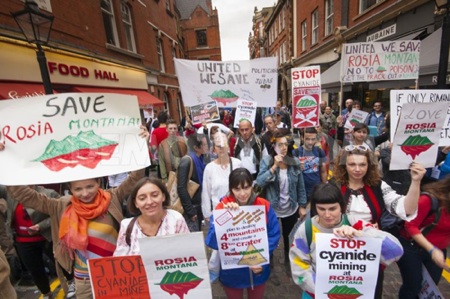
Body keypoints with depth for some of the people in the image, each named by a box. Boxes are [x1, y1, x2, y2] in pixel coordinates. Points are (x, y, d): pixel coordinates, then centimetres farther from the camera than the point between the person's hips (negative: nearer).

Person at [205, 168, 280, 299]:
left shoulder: (264, 205, -13)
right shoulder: (222, 207, -18)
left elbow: (274, 234, -8)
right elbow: (212, 242, -23)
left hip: (258, 271, 2)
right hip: (231, 272, -1)